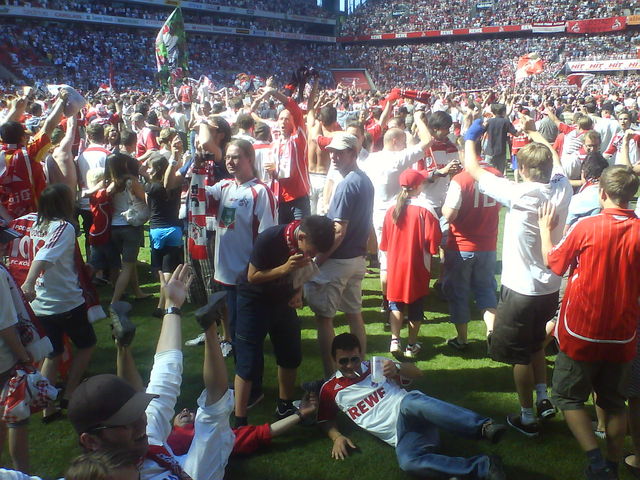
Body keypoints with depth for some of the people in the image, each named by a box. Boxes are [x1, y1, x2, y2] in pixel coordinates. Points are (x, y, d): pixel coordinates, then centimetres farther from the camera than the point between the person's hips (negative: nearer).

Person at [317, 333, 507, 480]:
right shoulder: (329, 390, 16)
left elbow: (417, 373, 11)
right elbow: (326, 420, 22)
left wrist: (397, 368, -11)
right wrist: (337, 437, 0)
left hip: (411, 414, 0)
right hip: (399, 435, 0)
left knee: (409, 402, -39)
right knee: (408, 462, -37)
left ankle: (483, 427, -50)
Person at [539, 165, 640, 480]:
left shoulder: (586, 227, -16)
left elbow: (553, 261, -1)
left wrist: (545, 228, 12)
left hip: (582, 335, -4)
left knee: (568, 397, 11)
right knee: (614, 403, 18)